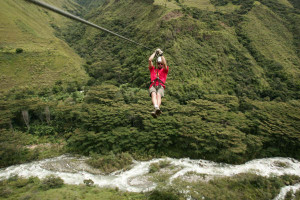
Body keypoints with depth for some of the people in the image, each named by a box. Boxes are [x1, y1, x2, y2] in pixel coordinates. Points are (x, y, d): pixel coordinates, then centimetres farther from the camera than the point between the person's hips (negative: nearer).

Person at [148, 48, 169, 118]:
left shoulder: (165, 70, 29)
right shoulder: (152, 69, 32)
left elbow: (165, 63, 8)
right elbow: (150, 60, 21)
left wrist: (161, 54, 13)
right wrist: (155, 52, 29)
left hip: (161, 86, -1)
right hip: (152, 86, 1)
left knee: (158, 95, -33)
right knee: (153, 94, -34)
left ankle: (156, 111, -58)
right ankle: (156, 108, -59)